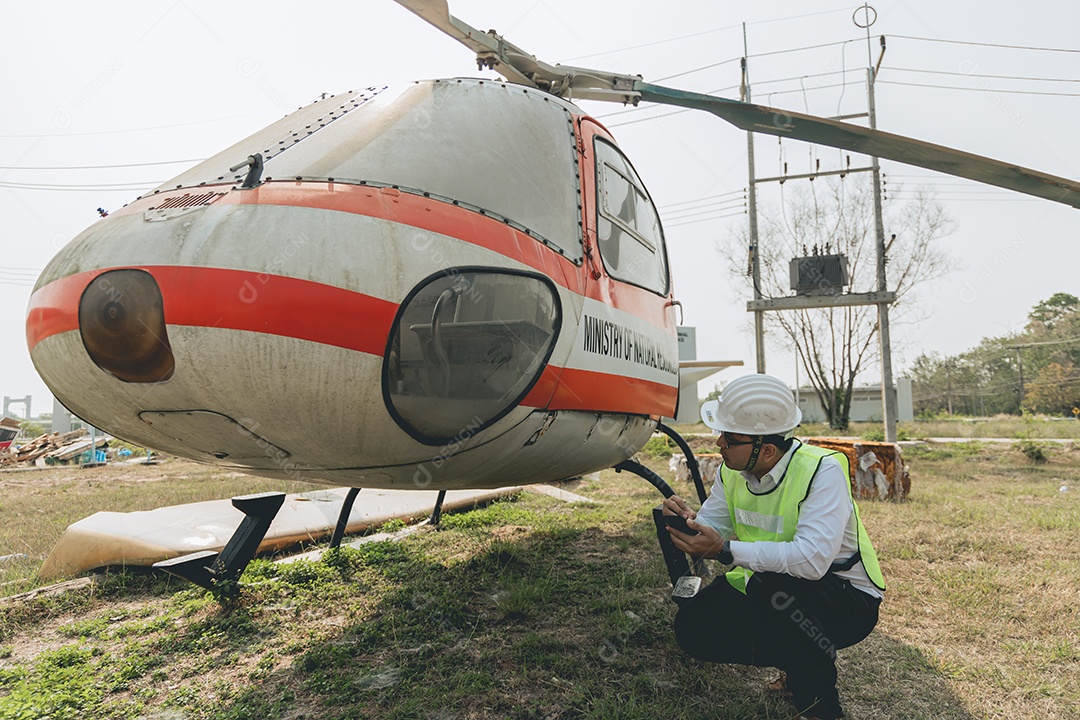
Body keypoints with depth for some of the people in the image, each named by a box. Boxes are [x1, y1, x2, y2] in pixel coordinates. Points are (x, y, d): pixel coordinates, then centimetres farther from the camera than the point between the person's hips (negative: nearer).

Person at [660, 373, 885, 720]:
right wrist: (687, 521, -24)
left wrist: (725, 550, -40)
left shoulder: (822, 471, -26)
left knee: (771, 585, -36)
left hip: (846, 599, -6)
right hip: (764, 590, 6)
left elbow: (812, 559, -39)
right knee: (693, 627, -10)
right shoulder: (731, 472, -5)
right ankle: (796, 659, 13)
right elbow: (710, 530, 0)